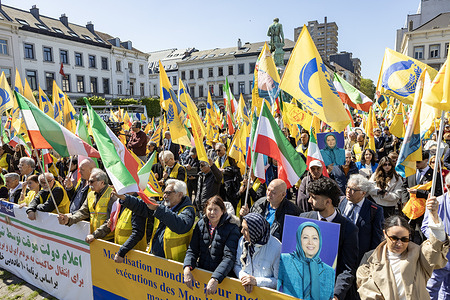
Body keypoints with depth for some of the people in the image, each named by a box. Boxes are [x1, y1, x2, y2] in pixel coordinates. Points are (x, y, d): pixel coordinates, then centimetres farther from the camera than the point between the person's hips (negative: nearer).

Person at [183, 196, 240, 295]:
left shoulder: (232, 229, -6)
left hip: (222, 277, -3)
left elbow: (229, 257, -14)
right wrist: (187, 268, -14)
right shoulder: (200, 225, 6)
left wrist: (215, 279, -25)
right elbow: (192, 250, 4)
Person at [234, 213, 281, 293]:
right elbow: (236, 265, 8)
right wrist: (243, 276, -11)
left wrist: (256, 281, -17)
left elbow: (280, 280, -11)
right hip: (243, 289, 3)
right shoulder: (243, 240, -2)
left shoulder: (276, 248, -16)